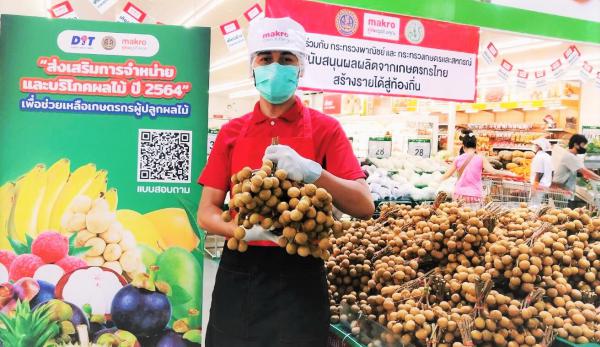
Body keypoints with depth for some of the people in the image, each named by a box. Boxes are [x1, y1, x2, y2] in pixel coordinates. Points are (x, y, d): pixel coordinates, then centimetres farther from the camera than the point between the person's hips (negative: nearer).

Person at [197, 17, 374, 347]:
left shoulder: (325, 129, -2)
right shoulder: (231, 132, 4)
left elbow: (364, 206, -10)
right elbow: (206, 213, 1)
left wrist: (310, 171, -25)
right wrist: (248, 231, -19)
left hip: (299, 273, -2)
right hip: (238, 272, 2)